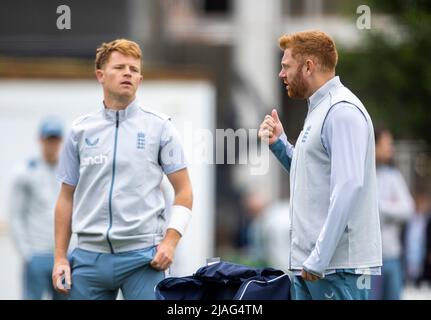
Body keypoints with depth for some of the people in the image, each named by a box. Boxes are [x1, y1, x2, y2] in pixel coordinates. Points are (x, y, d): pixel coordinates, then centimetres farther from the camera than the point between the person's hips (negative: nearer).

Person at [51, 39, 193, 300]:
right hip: (89, 256, 2)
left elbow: (184, 191, 4)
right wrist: (60, 257, 8)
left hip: (142, 256, -2)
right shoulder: (80, 131, 10)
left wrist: (170, 241, -9)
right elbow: (67, 197, 14)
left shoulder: (160, 127, 4)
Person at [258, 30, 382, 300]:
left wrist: (319, 258, -23)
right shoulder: (319, 109, 20)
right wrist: (279, 143, 11)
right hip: (308, 262, 10)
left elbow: (349, 187, -21)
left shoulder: (342, 111, -12)